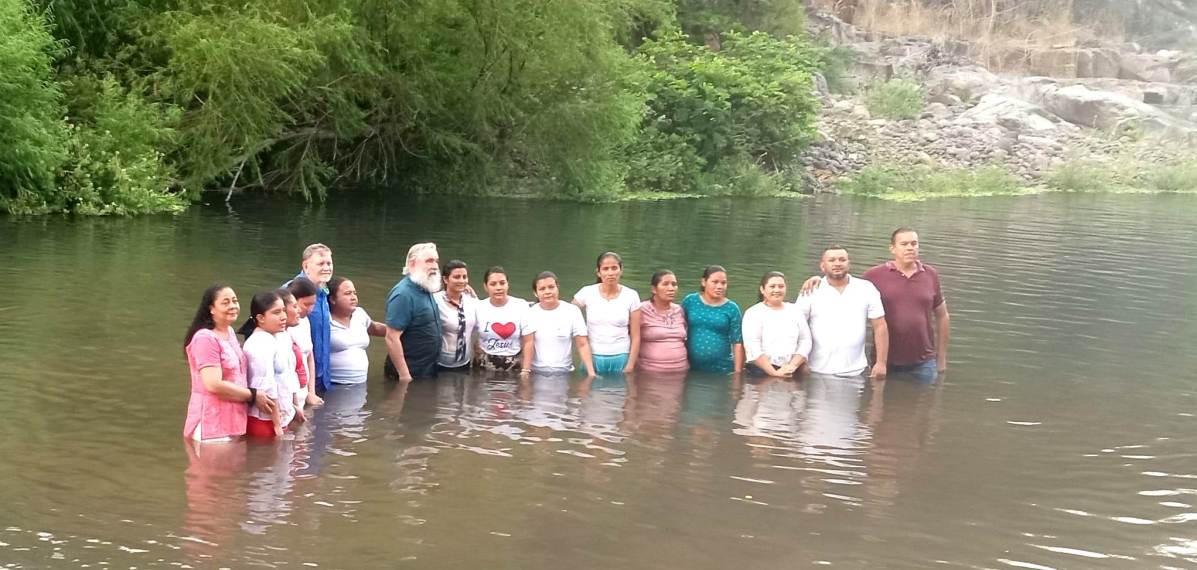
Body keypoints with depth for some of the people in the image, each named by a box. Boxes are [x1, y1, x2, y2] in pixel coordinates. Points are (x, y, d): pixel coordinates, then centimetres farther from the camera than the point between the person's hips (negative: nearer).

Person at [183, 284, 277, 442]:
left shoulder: (230, 333, 12)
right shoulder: (206, 339, -16)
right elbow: (213, 384, -23)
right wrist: (253, 396, -14)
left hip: (233, 422, 9)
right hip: (212, 426, -9)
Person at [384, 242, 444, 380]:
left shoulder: (426, 290, 8)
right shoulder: (403, 294, -19)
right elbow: (392, 338, -23)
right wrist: (404, 375, -24)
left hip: (429, 371, 9)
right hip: (411, 375, -9)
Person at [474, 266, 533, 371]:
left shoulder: (521, 306, -3)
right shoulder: (478, 307, 0)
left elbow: (528, 342, -4)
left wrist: (525, 371, -9)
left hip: (514, 367, -1)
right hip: (485, 367, 1)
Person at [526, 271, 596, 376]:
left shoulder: (572, 311, -1)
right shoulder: (530, 313, 0)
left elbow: (582, 344, -3)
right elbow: (528, 345, -7)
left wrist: (591, 372, -13)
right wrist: (525, 371, -20)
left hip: (564, 372, 0)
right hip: (536, 373, 0)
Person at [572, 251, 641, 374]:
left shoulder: (631, 296, 0)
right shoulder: (587, 293, -1)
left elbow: (635, 337, 1)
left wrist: (630, 366, -5)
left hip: (621, 359, 0)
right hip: (593, 358, 0)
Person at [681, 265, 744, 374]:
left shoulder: (732, 308, -2)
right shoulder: (690, 301, 1)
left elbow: (738, 343, -2)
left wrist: (738, 372, -6)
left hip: (722, 370, -1)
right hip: (691, 368, 1)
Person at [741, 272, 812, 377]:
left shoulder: (795, 311, 12)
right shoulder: (753, 313, 0)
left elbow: (805, 341, 7)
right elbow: (753, 348, -10)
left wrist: (792, 366, -8)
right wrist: (774, 373, -17)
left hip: (792, 374, 3)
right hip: (761, 373, -3)